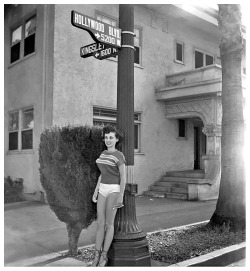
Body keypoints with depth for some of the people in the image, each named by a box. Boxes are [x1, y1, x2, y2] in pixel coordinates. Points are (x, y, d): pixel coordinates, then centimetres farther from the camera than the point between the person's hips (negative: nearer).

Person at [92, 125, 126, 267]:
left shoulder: (119, 156, -11)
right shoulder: (104, 154, 12)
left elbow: (123, 177, -13)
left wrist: (121, 197, -18)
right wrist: (96, 191, 12)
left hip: (114, 190, -6)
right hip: (103, 190, 7)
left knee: (109, 223, -4)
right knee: (100, 223, 2)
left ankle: (104, 256, 8)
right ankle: (97, 256, 7)